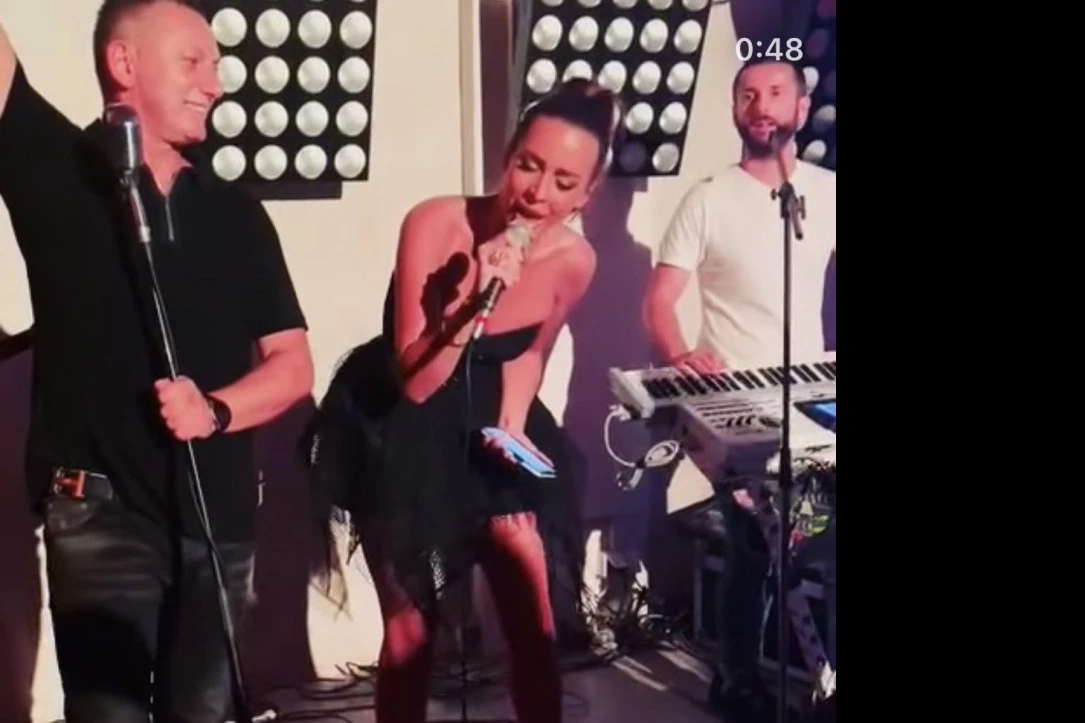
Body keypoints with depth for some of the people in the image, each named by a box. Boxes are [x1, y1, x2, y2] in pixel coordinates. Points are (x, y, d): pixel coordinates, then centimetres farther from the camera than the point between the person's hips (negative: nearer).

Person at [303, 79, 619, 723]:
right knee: (411, 629, 1)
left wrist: (512, 427, -2)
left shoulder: (575, 260, -13)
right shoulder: (435, 224, -25)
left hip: (488, 424, 3)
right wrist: (475, 299, -37)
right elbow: (414, 382, -26)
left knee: (535, 621, 1)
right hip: (400, 433, -3)